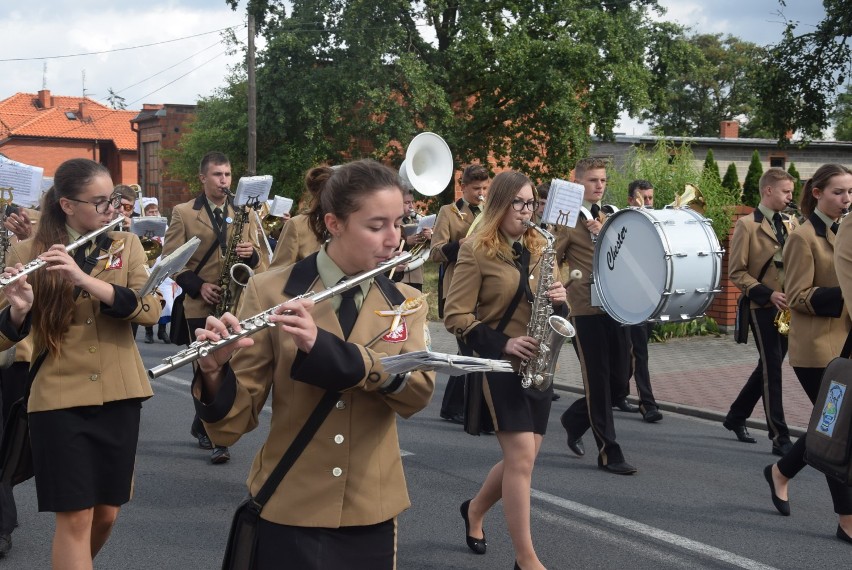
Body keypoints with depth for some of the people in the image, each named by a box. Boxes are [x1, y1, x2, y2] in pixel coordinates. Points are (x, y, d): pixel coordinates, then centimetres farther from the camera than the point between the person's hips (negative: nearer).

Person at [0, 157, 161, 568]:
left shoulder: (127, 245, 4)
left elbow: (150, 310, -12)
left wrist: (87, 281, -25)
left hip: (118, 397, 3)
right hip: (59, 400, -3)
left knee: (107, 512, 12)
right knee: (75, 517, -5)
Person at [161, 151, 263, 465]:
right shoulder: (183, 213, 2)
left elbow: (258, 255, 10)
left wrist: (251, 253, -13)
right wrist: (198, 286, -15)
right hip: (202, 305, -3)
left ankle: (204, 425, 22)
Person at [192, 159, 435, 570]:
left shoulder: (406, 304, 3)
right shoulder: (271, 291, -6)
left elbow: (417, 392, -15)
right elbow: (235, 420, -9)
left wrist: (323, 345, -27)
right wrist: (214, 372, -30)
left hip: (371, 514, 3)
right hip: (288, 511, -2)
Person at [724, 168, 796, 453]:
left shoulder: (791, 224, 12)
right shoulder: (747, 225, -7)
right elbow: (736, 272, -9)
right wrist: (768, 294, -19)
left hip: (786, 307, 7)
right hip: (762, 308, -6)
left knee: (768, 367, 13)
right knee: (772, 368, -6)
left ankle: (736, 417, 29)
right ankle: (780, 437, -4)